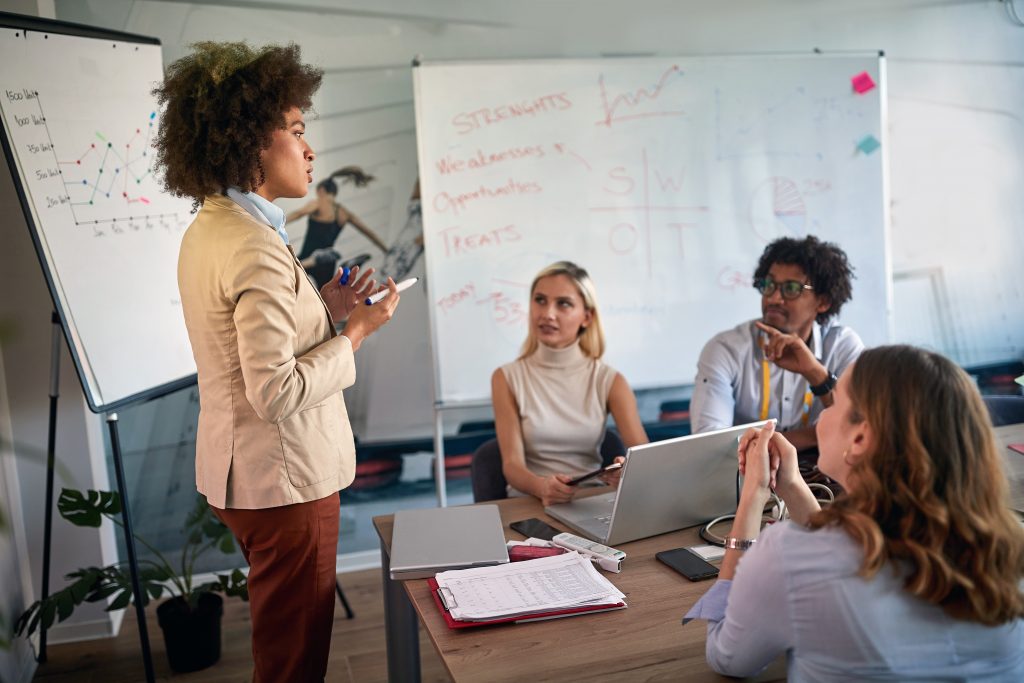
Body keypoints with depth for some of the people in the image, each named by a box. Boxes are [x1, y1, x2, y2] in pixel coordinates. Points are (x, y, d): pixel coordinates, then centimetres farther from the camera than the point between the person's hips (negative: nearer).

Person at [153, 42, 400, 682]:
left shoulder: (208, 229, 8)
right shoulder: (256, 248, -23)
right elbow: (277, 393, -26)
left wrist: (324, 310, 8)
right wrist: (358, 331, -17)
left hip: (244, 475, 10)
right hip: (284, 481, -10)